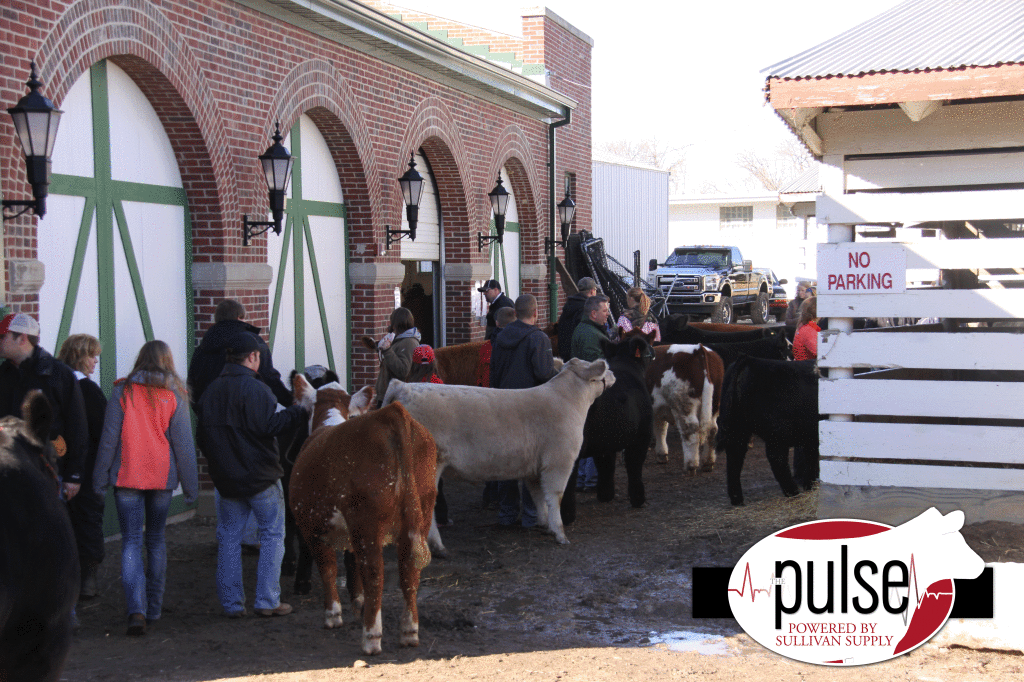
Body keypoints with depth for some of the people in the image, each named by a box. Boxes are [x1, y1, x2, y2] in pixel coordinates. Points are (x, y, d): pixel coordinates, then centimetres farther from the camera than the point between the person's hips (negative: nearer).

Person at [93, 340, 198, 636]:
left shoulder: (123, 392, -3)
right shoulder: (174, 396, -1)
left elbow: (109, 438, -2)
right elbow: (183, 443, 0)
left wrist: (100, 478, 5)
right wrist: (190, 485, 5)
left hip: (127, 477, -1)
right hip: (162, 478, 2)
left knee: (131, 542, -1)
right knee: (156, 540, 15)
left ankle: (136, 609, -17)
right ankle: (153, 609, 20)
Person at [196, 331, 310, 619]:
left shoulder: (210, 390, 8)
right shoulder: (255, 388, -14)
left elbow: (203, 437, 14)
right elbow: (269, 425, -22)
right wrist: (300, 411, -15)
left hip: (226, 477, 6)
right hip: (260, 476, -6)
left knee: (229, 537, 11)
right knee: (273, 534, 5)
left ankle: (231, 603, 12)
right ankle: (267, 600, 3)